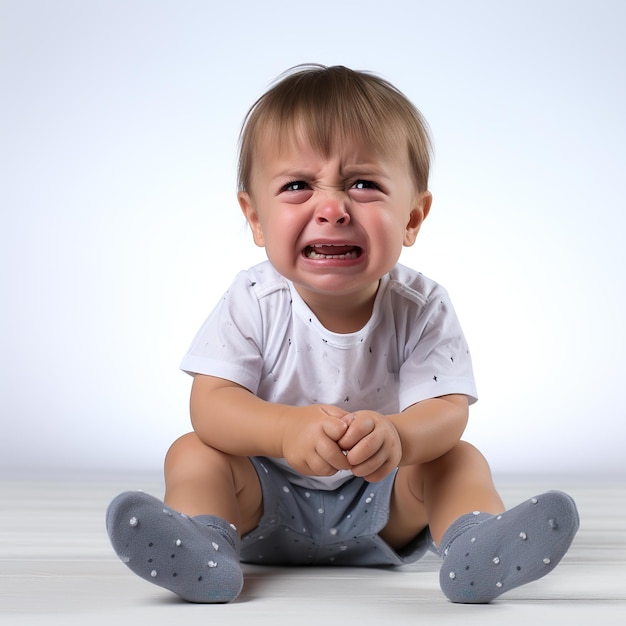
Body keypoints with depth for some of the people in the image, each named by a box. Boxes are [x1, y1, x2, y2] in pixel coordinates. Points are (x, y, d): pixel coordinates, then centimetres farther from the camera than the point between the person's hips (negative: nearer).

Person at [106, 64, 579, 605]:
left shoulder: (421, 309, -14)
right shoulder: (253, 303, -16)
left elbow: (446, 410, -22)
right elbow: (211, 403, -22)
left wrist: (396, 436, -48)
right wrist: (287, 429, -44)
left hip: (381, 509, 0)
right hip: (269, 504, 0)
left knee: (459, 459, -19)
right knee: (193, 453, -20)